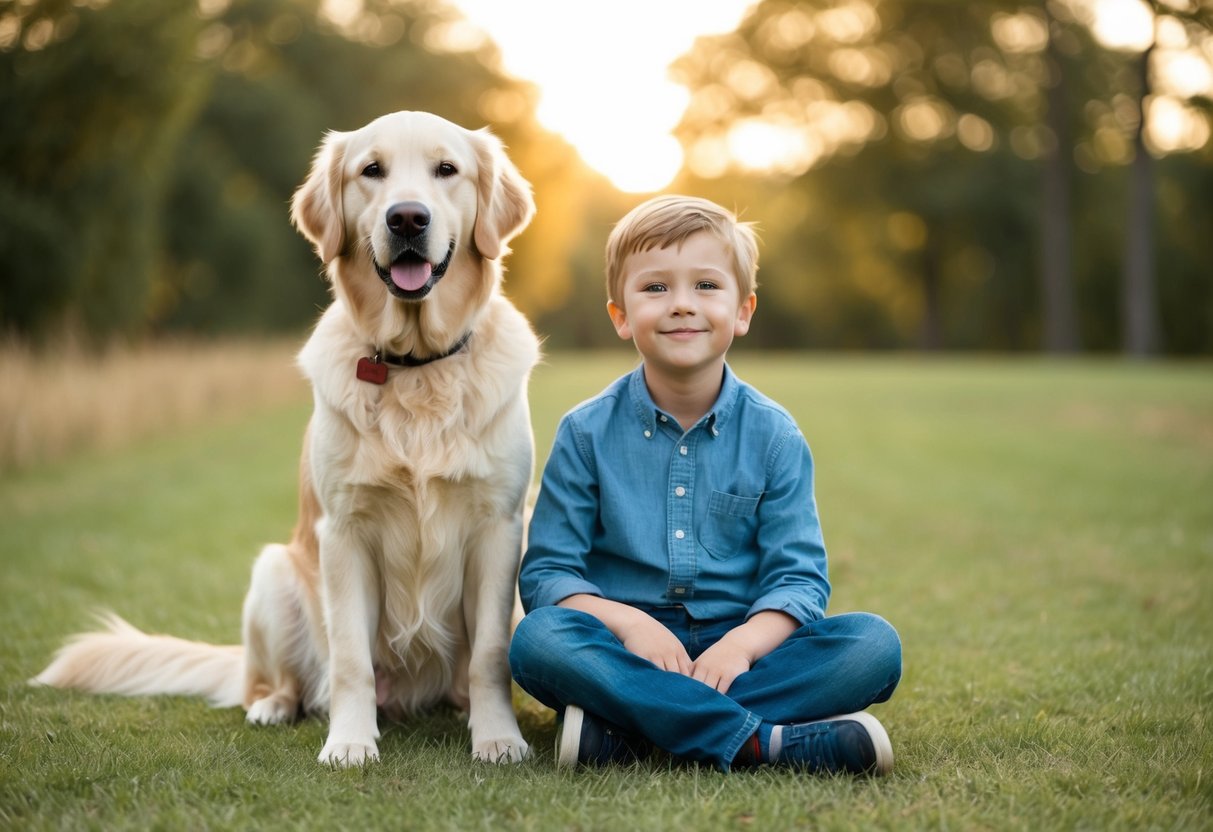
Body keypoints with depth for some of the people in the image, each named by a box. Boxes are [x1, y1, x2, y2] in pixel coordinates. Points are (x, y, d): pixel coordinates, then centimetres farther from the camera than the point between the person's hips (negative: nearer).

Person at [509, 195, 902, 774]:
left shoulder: (773, 435, 4)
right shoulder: (587, 433, 2)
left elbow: (799, 577, -1)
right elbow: (546, 573, -1)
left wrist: (742, 643, -21)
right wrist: (625, 621, -21)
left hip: (737, 645, 2)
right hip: (627, 646, -1)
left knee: (874, 645, -23)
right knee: (540, 639, -32)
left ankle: (623, 727, -29)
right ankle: (761, 741, -33)